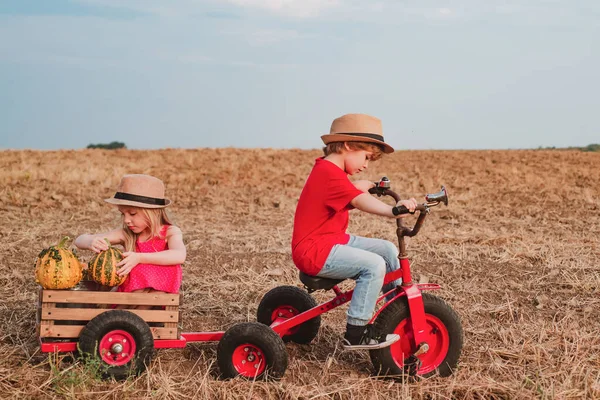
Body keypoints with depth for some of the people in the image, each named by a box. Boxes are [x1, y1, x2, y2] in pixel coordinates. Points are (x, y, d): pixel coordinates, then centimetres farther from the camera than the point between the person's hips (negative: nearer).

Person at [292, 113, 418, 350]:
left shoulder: (328, 170, 13)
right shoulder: (330, 174, -20)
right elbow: (359, 201, -38)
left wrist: (372, 185, 51)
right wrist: (393, 211, -51)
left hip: (334, 240, 11)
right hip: (316, 252, -11)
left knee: (388, 250, 11)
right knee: (374, 265, -26)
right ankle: (356, 334, -20)